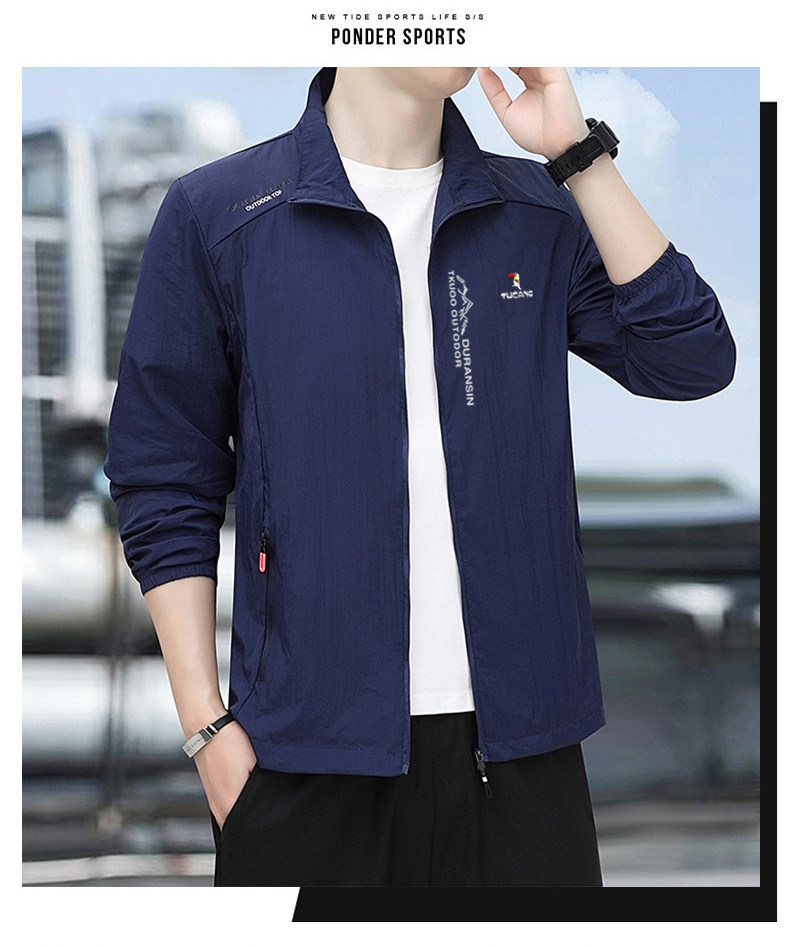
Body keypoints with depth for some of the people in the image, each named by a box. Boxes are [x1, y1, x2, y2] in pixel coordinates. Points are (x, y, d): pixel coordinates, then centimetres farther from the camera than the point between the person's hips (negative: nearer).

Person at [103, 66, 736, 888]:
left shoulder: (544, 212, 9)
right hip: (310, 736, -2)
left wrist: (579, 151, -8)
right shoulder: (215, 214, 1)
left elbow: (691, 363, -5)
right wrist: (207, 725, -4)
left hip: (518, 732, 3)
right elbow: (164, 488, 2)